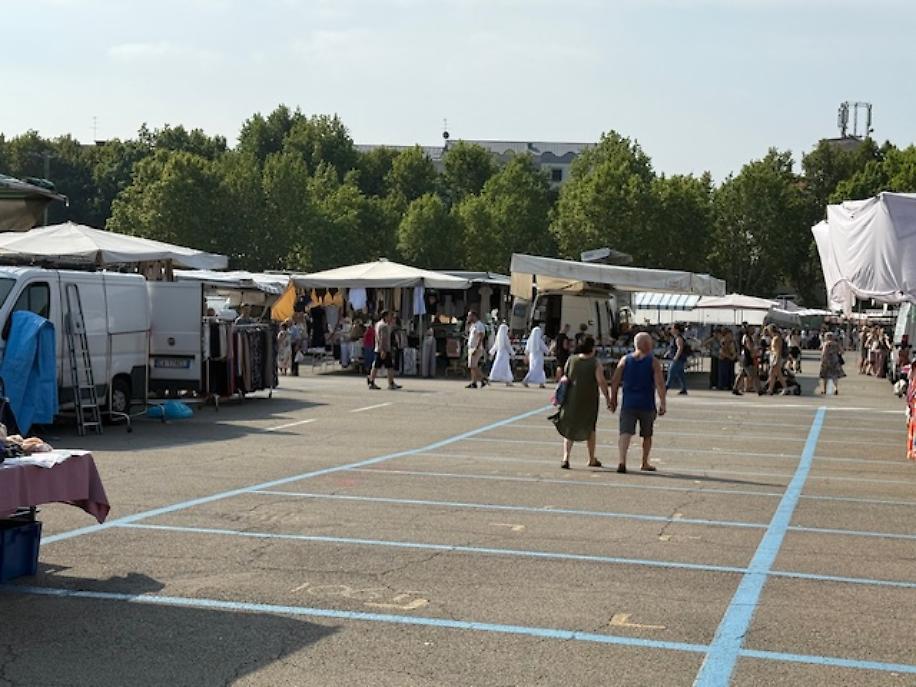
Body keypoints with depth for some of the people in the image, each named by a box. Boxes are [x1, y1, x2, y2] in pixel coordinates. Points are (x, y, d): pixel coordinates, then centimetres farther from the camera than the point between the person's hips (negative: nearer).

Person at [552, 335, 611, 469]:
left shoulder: (571, 360, -1)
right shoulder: (595, 363, -10)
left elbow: (565, 378, 6)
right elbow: (601, 382, -15)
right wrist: (607, 399, -9)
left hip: (571, 399, 2)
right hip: (589, 401, -2)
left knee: (569, 429, 10)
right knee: (590, 429, 17)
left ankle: (566, 457, -8)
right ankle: (592, 459, 28)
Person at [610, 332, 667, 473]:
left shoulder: (625, 360, 4)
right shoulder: (653, 362, -3)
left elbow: (615, 381, 2)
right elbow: (660, 384, -11)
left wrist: (613, 400, 11)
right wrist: (662, 404, -9)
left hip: (628, 404, 1)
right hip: (647, 405, -1)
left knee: (625, 433, -6)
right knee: (647, 435, 17)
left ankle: (622, 461, -27)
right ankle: (645, 464, 28)